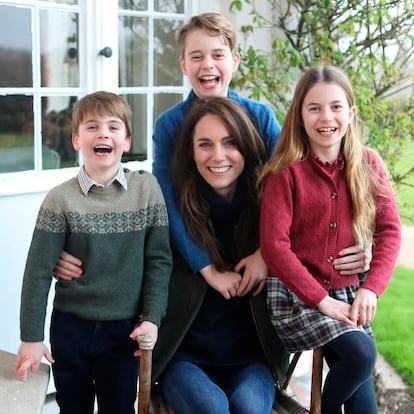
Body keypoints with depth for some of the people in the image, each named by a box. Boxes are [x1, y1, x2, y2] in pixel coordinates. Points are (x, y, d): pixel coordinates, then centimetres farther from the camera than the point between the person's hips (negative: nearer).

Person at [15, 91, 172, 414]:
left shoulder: (147, 189, -6)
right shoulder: (61, 199, -9)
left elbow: (159, 260, -3)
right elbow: (38, 271, -7)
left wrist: (152, 318, -8)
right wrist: (31, 337, -6)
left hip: (125, 329, 0)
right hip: (70, 327, 0)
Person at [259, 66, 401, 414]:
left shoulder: (368, 165, 3)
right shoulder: (286, 172, -10)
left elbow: (389, 231, 1)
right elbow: (274, 245, -14)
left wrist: (371, 289, -12)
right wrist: (321, 300, -17)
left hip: (349, 293, 4)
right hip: (294, 294, -4)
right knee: (360, 353, -23)